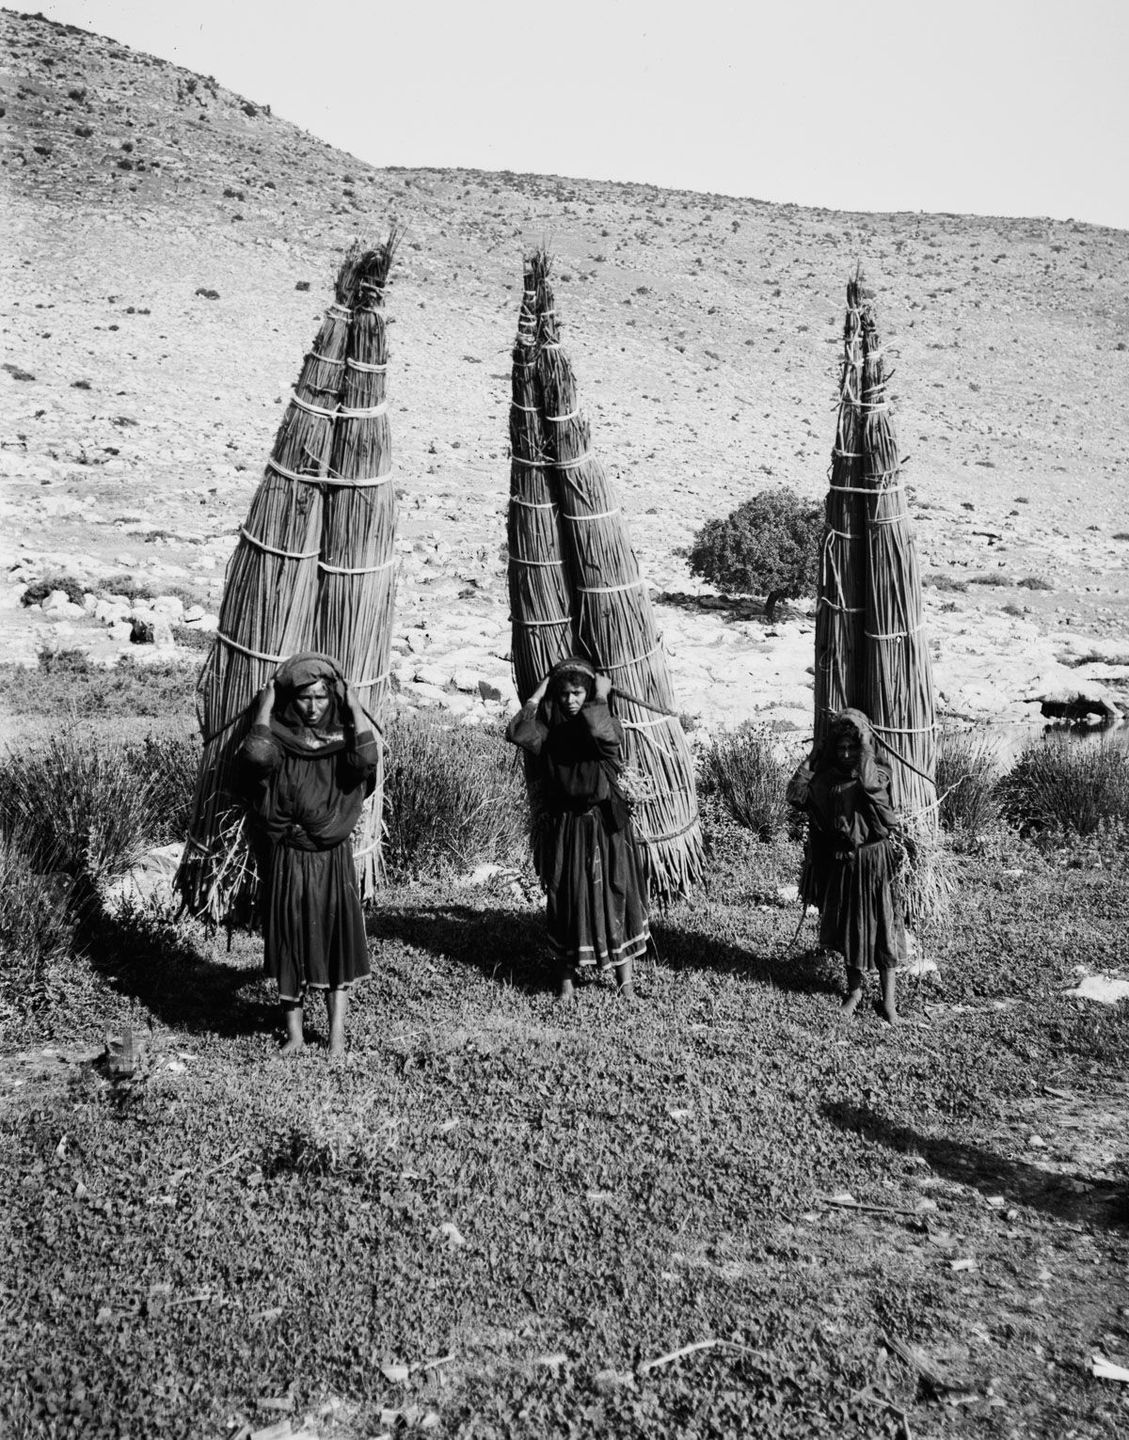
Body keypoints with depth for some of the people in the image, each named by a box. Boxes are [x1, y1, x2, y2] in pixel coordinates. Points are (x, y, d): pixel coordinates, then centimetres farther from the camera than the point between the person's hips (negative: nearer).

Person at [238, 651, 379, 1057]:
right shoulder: (277, 734, -4)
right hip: (285, 859, 0)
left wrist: (353, 705, -17)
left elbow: (366, 761, -24)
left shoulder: (341, 735, -2)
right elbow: (256, 757, -28)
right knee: (290, 943, 7)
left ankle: (337, 1035, 14)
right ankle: (294, 1034, 21)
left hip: (333, 859, 0)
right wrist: (265, 706, -16)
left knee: (337, 939, 3)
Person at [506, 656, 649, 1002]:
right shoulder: (548, 732, 2)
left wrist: (601, 696, -15)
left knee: (614, 894, 3)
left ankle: (625, 980, 15)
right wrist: (537, 694, -9)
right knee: (565, 899, 7)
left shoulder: (608, 728, -6)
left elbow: (596, 728, -31)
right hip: (563, 829, 2)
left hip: (604, 827, -2)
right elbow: (516, 733, -18)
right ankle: (566, 976, 21)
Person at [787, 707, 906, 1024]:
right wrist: (816, 758, -13)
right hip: (838, 863, 3)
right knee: (847, 927, 13)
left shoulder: (878, 777, -9)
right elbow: (797, 794, -16)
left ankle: (888, 999, 13)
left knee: (880, 928, 2)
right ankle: (854, 989, 30)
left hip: (872, 862, -3)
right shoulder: (827, 778, 0)